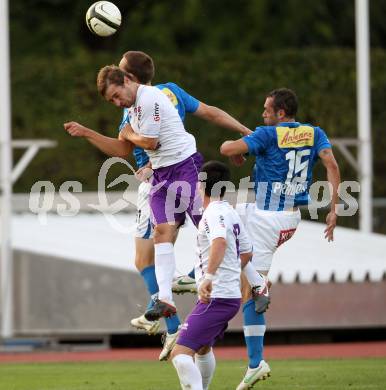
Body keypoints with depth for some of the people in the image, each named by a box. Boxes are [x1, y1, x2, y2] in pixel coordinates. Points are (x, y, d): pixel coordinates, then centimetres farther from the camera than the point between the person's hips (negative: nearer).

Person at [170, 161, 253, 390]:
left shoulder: (213, 213, -14)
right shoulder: (231, 213, 14)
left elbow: (220, 242, -35)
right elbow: (246, 252, 24)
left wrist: (209, 276, -45)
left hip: (215, 299, -10)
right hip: (233, 295, 10)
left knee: (181, 353, -18)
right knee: (203, 347, 32)